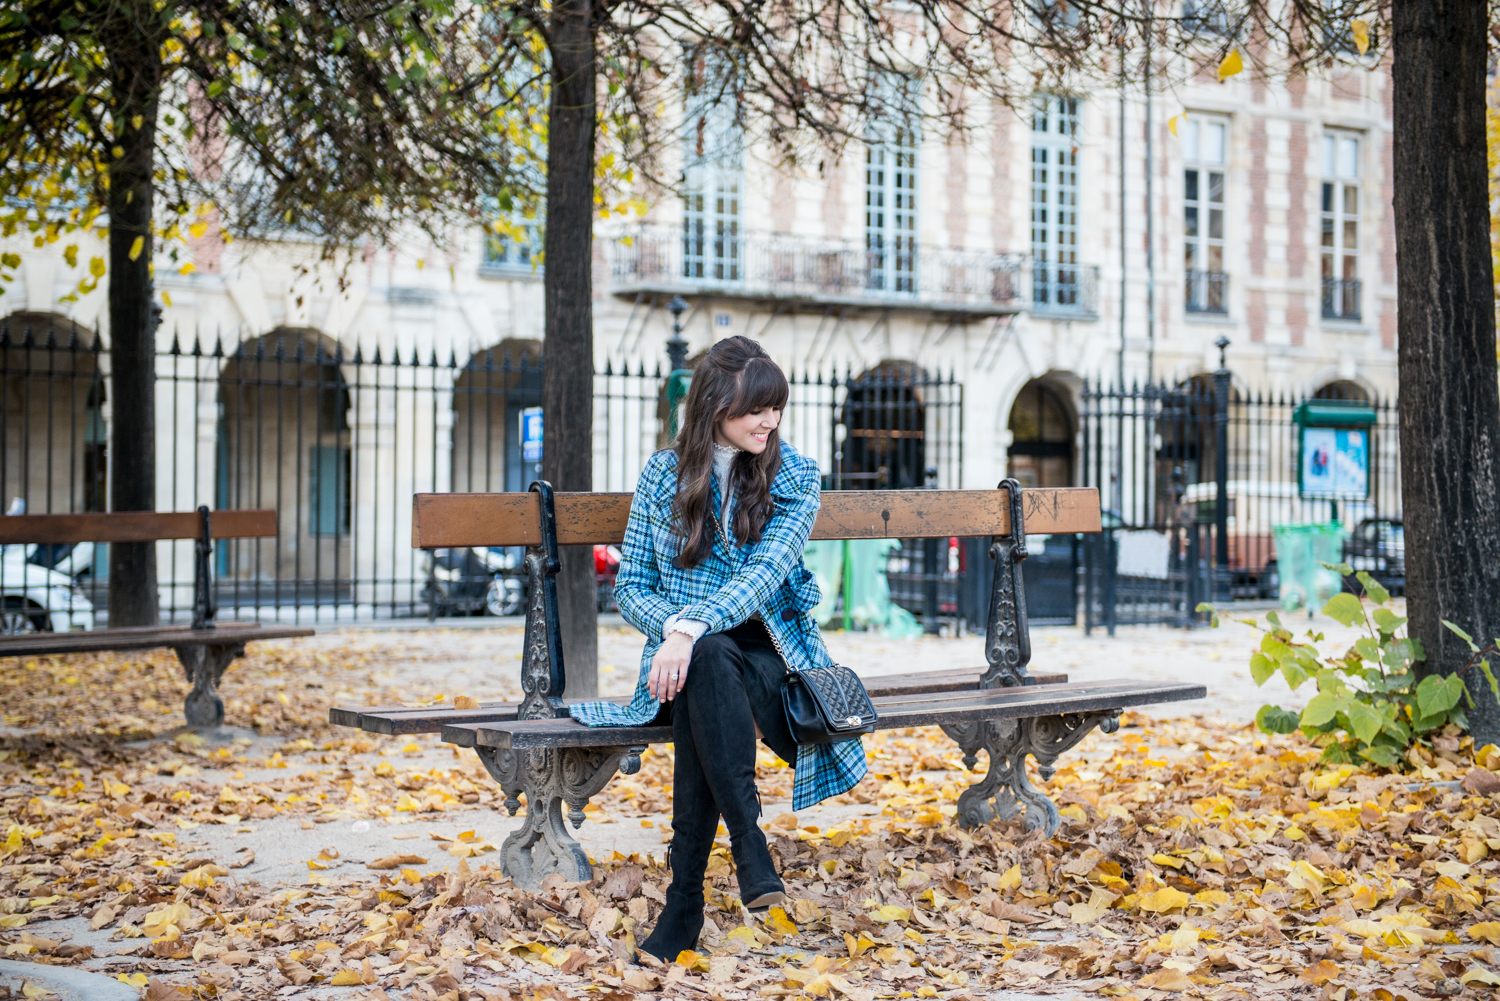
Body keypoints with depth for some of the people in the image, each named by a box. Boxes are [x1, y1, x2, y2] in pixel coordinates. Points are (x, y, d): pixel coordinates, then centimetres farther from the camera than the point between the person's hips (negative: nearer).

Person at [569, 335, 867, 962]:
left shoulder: (795, 478, 2)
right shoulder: (663, 475, 7)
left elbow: (768, 571, -15)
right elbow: (630, 587, 7)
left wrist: (694, 627, -31)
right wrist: (673, 626, -17)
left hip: (770, 656, -1)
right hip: (684, 653, 1)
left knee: (707, 657, -36)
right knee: (709, 660, -37)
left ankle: (685, 896, -37)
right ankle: (750, 845, -43)